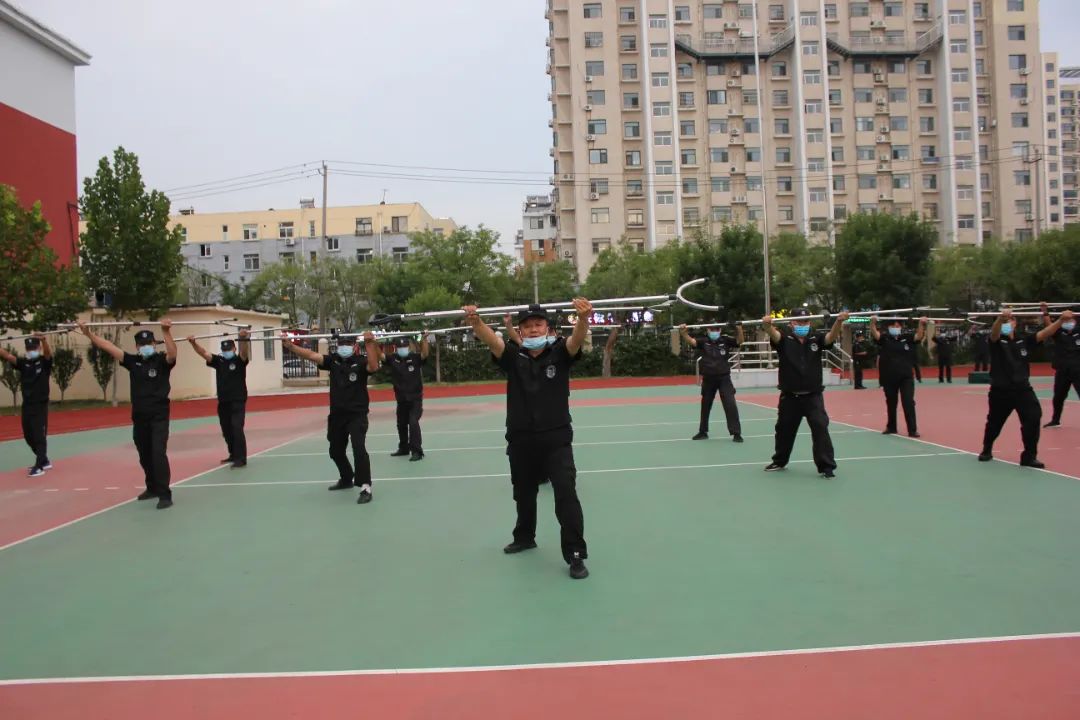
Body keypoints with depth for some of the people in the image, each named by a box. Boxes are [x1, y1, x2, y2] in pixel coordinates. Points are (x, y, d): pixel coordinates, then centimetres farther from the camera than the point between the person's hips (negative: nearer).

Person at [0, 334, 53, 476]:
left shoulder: (44, 361, -4)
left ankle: (39, 466, -4)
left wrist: (44, 339, -47)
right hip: (27, 405, 6)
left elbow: (48, 352, -26)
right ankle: (44, 461, 27)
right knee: (28, 436, 12)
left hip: (41, 405, -6)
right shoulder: (23, 363, 9)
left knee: (39, 436, -7)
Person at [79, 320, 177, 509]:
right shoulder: (133, 361, 7)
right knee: (145, 456, 15)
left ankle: (165, 494, -13)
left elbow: (172, 353, -29)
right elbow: (109, 347, 6)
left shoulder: (162, 360, -6)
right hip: (139, 417, 6)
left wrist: (166, 332, -43)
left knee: (158, 453, -14)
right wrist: (88, 333, 0)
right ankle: (153, 488, 31)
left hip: (159, 416, -6)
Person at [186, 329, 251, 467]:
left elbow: (244, 351, -24)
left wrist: (244, 339, -44)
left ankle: (241, 458, -15)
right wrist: (193, 343, -17)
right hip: (223, 402, 6)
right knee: (226, 431, 12)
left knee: (237, 428, -15)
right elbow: (204, 353, 1)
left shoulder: (240, 360, -4)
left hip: (238, 401, -6)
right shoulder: (218, 361, 9)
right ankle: (234, 455, 26)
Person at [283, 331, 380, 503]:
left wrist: (370, 343, -44)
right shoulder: (333, 360, 3)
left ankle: (365, 487, -16)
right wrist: (290, 346, -15)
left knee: (359, 448, -21)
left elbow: (373, 367, -32)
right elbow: (311, 355, -4)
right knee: (336, 451, 21)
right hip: (336, 415, 7)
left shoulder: (361, 361, -11)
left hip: (357, 414, -7)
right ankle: (347, 479, 43)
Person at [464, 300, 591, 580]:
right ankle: (524, 537, 44)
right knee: (523, 493, 20)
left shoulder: (559, 353, -2)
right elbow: (491, 339, -18)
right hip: (521, 441, 3)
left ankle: (575, 555, -3)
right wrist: (475, 321, -40)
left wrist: (583, 318, -46)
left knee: (566, 493, -11)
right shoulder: (513, 356, 0)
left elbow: (577, 339, -22)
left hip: (557, 438, -3)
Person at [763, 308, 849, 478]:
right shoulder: (784, 340, -2)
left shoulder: (816, 339, 2)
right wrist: (767, 324, -46)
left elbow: (832, 336, -15)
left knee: (820, 428, -11)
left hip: (813, 396, -1)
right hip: (789, 397, 1)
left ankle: (827, 466, -2)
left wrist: (839, 321, -37)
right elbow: (773, 334, -21)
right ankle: (779, 461, 36)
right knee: (784, 430, 15)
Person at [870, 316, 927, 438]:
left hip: (906, 377, 0)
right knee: (891, 403, 13)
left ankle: (912, 430, -2)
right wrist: (873, 322, -34)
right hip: (889, 378, 0)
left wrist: (922, 324, -26)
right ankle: (891, 427, 27)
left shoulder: (907, 338, 5)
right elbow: (874, 333, -15)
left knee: (908, 403, -5)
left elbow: (919, 336, -8)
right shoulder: (884, 338, 1)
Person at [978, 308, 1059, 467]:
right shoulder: (996, 340, -5)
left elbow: (1044, 334, -6)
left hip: (1022, 389, 2)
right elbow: (994, 332, -28)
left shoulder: (1024, 339, 5)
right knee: (994, 423, 13)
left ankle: (1029, 456, -1)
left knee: (1033, 418, -15)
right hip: (1000, 390, -2)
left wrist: (1060, 320, -22)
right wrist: (1000, 317, -49)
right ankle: (987, 450, 38)